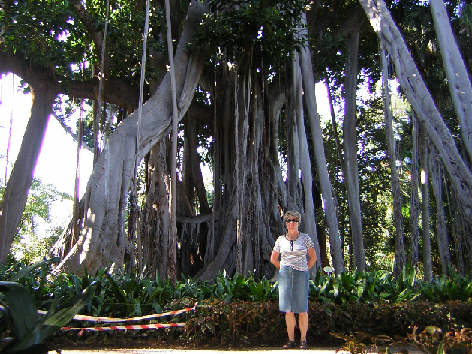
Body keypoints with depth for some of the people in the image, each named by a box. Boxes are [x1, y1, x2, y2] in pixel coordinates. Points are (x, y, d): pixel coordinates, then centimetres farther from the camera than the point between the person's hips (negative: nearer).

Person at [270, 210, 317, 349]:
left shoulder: (305, 238, 1)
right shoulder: (281, 239, 6)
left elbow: (313, 257, 7)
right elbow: (273, 258, 16)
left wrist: (304, 270, 3)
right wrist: (283, 270, 8)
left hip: (301, 275, -2)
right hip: (285, 276, 2)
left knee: (302, 309, -1)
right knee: (288, 310, 3)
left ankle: (303, 340, 11)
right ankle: (291, 340, 13)